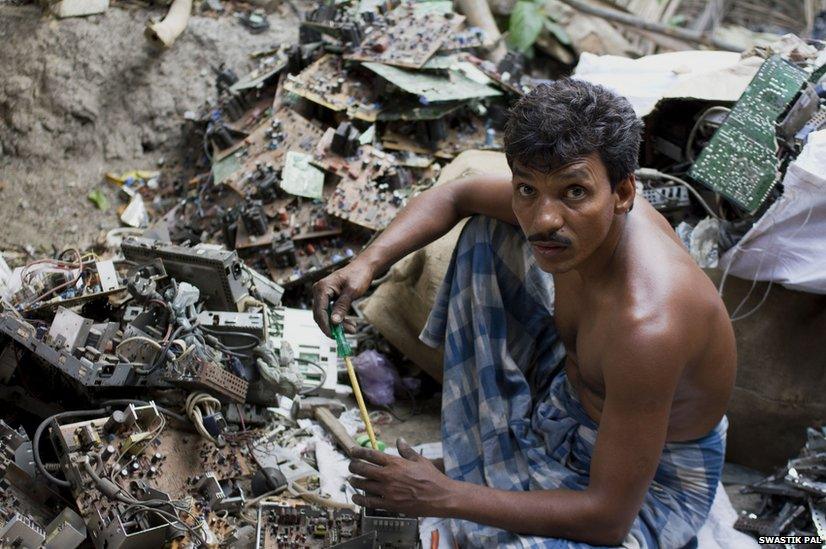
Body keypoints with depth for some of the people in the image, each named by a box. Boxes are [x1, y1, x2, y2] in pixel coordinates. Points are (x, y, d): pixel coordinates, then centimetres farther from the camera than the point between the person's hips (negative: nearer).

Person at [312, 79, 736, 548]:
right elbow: (455, 195, 1)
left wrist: (446, 497, -31)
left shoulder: (647, 327, -42)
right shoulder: (585, 218, -19)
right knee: (487, 228, 8)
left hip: (647, 478, -7)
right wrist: (368, 263, -16)